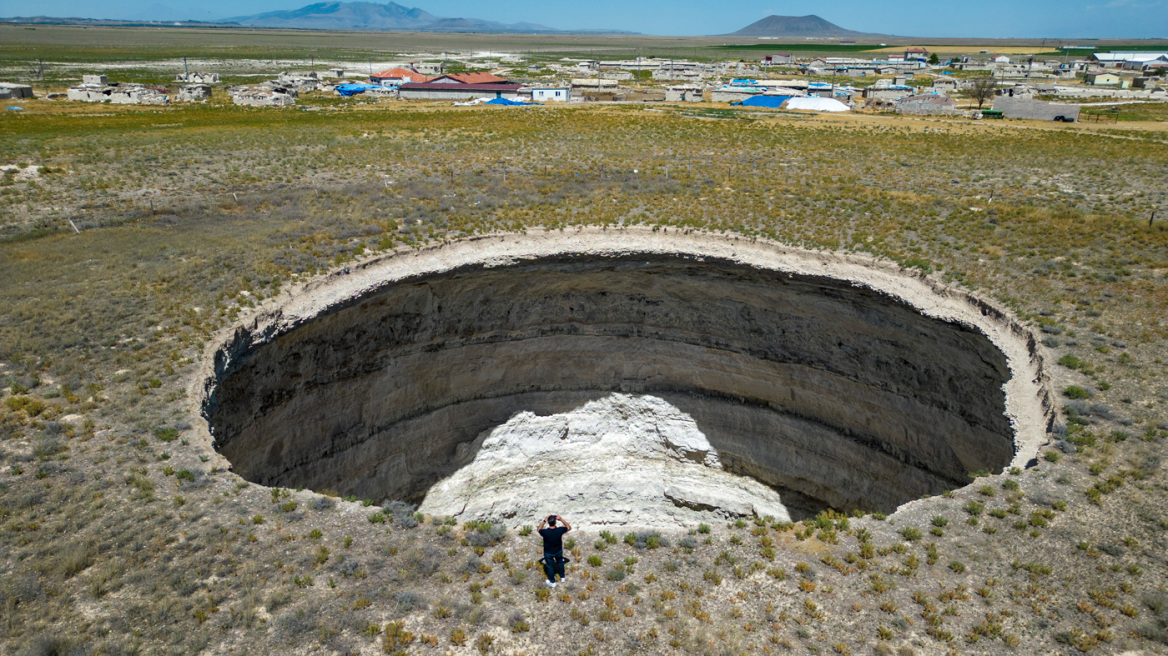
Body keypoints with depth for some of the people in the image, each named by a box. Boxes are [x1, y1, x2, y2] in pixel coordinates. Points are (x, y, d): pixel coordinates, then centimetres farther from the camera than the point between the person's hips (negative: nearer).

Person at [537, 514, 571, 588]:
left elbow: (539, 529, -8)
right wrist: (561, 519, -16)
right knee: (560, 562, 30)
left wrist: (544, 521, -10)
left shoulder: (545, 532, -34)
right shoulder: (560, 530, -31)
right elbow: (569, 527, -10)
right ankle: (562, 577, 49)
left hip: (548, 552, -1)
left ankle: (552, 582, 40)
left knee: (550, 566, 21)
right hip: (558, 551, 1)